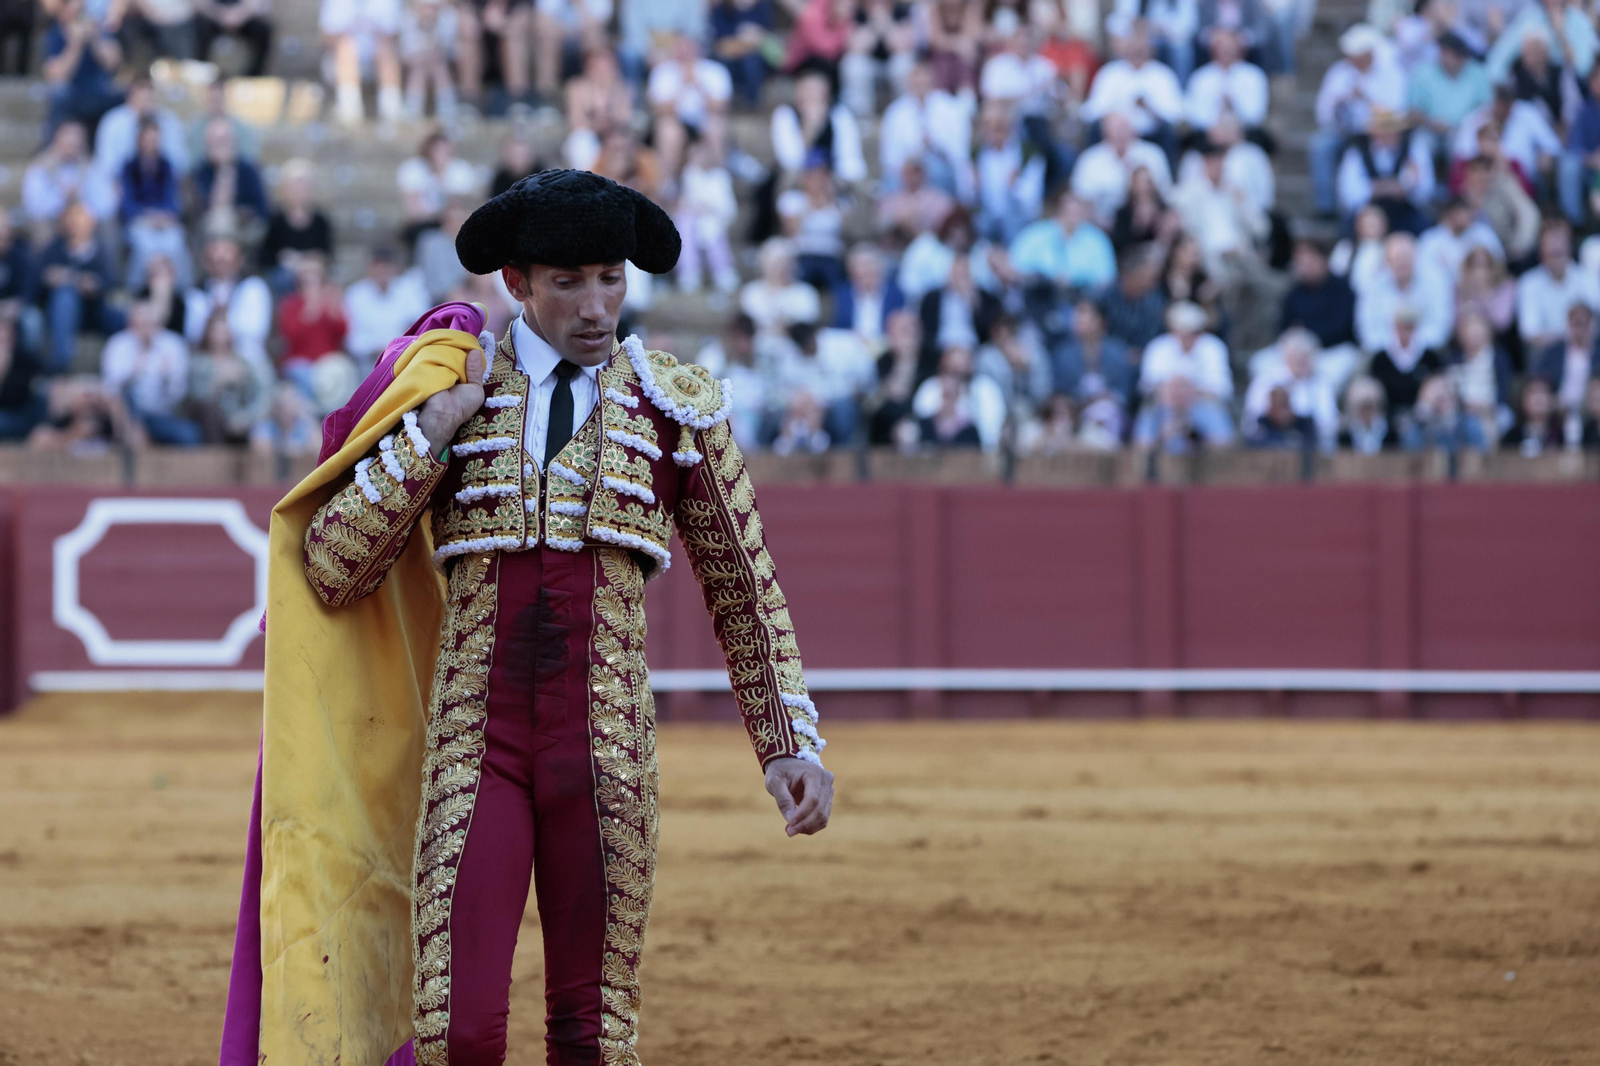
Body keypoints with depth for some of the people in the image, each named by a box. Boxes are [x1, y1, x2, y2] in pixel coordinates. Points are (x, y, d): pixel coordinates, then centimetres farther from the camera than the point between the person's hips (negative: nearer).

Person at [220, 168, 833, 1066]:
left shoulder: (679, 407, 4)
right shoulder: (445, 393, 5)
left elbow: (745, 591, 11)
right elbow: (333, 567, 1)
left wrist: (794, 745, 3)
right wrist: (433, 432, -7)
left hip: (607, 756, 0)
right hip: (472, 749, 0)